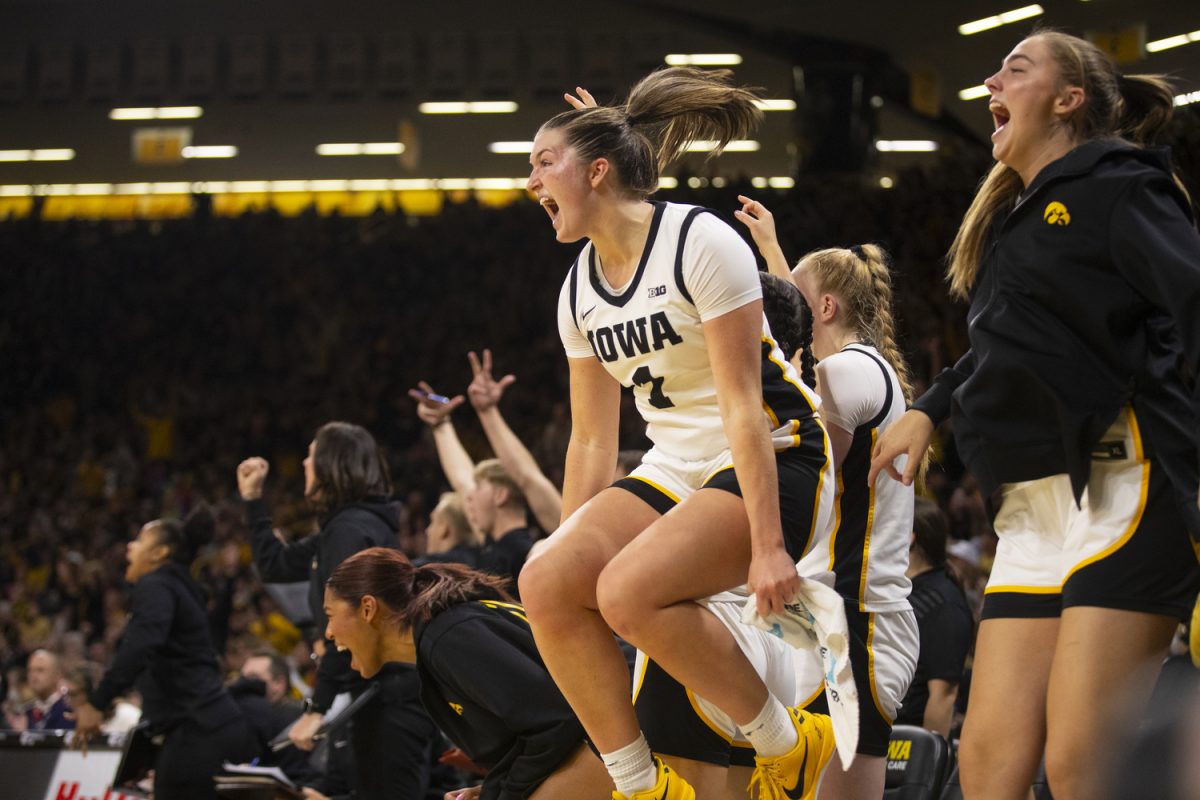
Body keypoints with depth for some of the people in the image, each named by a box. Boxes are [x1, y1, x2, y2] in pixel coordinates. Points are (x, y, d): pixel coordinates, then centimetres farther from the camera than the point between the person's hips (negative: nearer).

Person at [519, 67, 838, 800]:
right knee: (546, 583, -19)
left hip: (775, 462, -7)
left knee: (629, 589, -30)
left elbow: (742, 405, -19)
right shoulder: (580, 290, 9)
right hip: (677, 468, 7)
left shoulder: (701, 243, -14)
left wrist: (768, 546, -22)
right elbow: (592, 442, 14)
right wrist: (573, 552, 11)